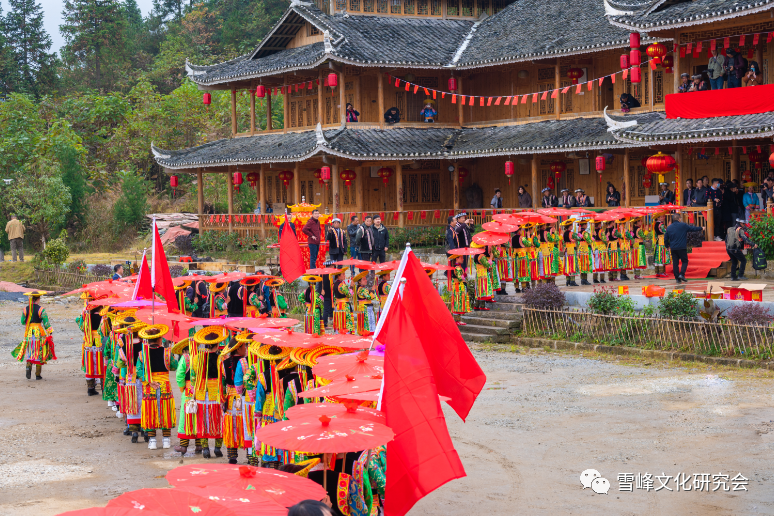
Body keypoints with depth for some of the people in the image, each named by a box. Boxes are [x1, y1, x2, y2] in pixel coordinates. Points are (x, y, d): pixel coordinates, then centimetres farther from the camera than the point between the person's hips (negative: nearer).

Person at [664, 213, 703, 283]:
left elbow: (665, 238, 12)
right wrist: (701, 228, 23)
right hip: (682, 248, -4)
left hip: (673, 248, 4)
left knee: (675, 263, 7)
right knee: (685, 261, 6)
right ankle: (681, 274, -13)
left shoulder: (669, 228, 9)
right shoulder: (683, 225, -3)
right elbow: (693, 228, 6)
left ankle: (677, 278, 5)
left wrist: (667, 246, 27)